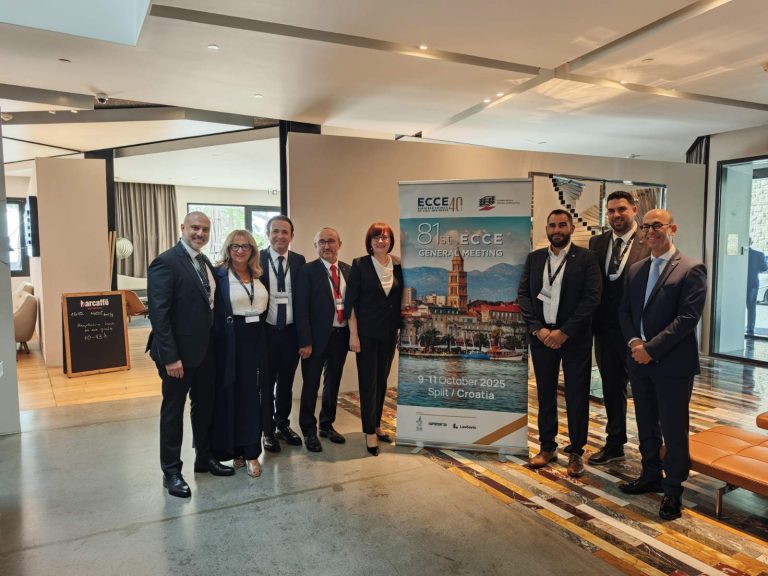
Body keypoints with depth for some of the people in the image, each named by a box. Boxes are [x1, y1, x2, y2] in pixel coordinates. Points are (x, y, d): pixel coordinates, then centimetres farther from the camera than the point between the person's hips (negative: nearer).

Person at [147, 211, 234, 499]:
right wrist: (170, 357, -22)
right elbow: (158, 313, -19)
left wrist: (214, 343, 5)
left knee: (205, 406, 18)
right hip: (179, 352, -8)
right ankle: (171, 471, 22)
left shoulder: (206, 262, 10)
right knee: (173, 410, 8)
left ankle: (204, 458, 36)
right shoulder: (165, 262, -15)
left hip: (206, 349, 8)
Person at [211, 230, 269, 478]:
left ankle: (251, 451, 17)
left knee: (252, 394, 8)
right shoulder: (220, 274, -6)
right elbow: (213, 311, -10)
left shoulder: (258, 275, 10)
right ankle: (232, 448, 21)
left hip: (256, 340, 5)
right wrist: (217, 344, -14)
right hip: (231, 342, -5)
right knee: (231, 395, 6)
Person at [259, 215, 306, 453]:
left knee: (286, 382, 16)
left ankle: (283, 424, 35)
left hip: (291, 332, 3)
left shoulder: (299, 261, 2)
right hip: (266, 332, -2)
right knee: (266, 384, 10)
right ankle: (268, 431, 26)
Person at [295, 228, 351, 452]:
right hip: (317, 336, -5)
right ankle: (309, 431, 21)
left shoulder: (348, 270, 7)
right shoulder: (307, 270, -7)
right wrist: (305, 342, -15)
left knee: (333, 383, 17)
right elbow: (302, 309, -10)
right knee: (311, 385, 5)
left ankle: (327, 425, 33)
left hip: (341, 336, 5)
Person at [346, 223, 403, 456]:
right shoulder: (360, 264, -7)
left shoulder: (398, 265, 4)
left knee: (382, 379, 13)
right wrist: (353, 334, -13)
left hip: (389, 332, 4)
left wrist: (400, 328, 5)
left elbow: (401, 298, 11)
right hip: (367, 332, -4)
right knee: (368, 381, 0)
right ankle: (369, 432, 10)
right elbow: (350, 301, -8)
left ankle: (376, 425, 27)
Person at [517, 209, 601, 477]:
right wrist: (538, 329, -9)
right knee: (545, 393, 11)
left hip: (575, 337, -3)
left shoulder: (586, 258, -3)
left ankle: (576, 451, 19)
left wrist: (564, 332, -14)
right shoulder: (534, 258, 8)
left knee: (576, 395, 5)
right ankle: (547, 447, 25)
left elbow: (592, 297, -10)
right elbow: (523, 294, 3)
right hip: (541, 335, 3)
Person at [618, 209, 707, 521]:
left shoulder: (691, 269, -8)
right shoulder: (636, 270, 11)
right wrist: (634, 342, -6)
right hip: (640, 362, 6)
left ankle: (673, 489, 20)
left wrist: (651, 348, -18)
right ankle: (651, 475, 34)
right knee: (646, 425, 17)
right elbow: (625, 311, 12)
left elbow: (688, 318, -16)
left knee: (673, 430, 5)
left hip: (673, 364, -6)